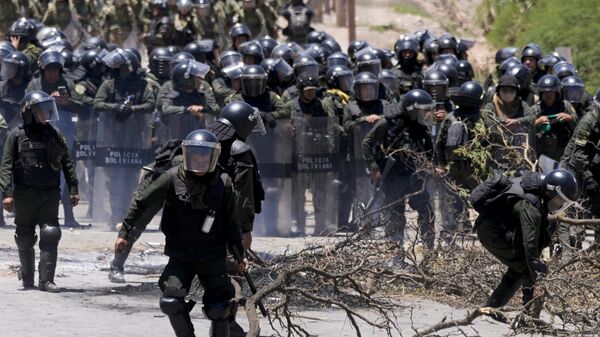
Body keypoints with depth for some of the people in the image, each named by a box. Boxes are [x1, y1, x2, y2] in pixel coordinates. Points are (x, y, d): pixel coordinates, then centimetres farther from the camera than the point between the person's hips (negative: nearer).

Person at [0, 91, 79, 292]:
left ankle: (46, 280, -10)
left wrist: (73, 189, 9)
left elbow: (67, 162, 12)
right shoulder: (17, 136, -2)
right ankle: (27, 277, 27)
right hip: (25, 194, -1)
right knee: (25, 238, 9)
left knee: (50, 236, -11)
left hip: (50, 194, 2)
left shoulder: (54, 134, 7)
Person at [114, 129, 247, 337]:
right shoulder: (172, 179, -9)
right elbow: (141, 202, 1)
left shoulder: (223, 184, -5)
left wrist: (240, 254, 4)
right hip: (180, 257, 0)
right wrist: (124, 232, 0)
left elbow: (231, 224, 6)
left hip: (212, 257, 0)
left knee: (218, 309, -6)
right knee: (171, 302, -17)